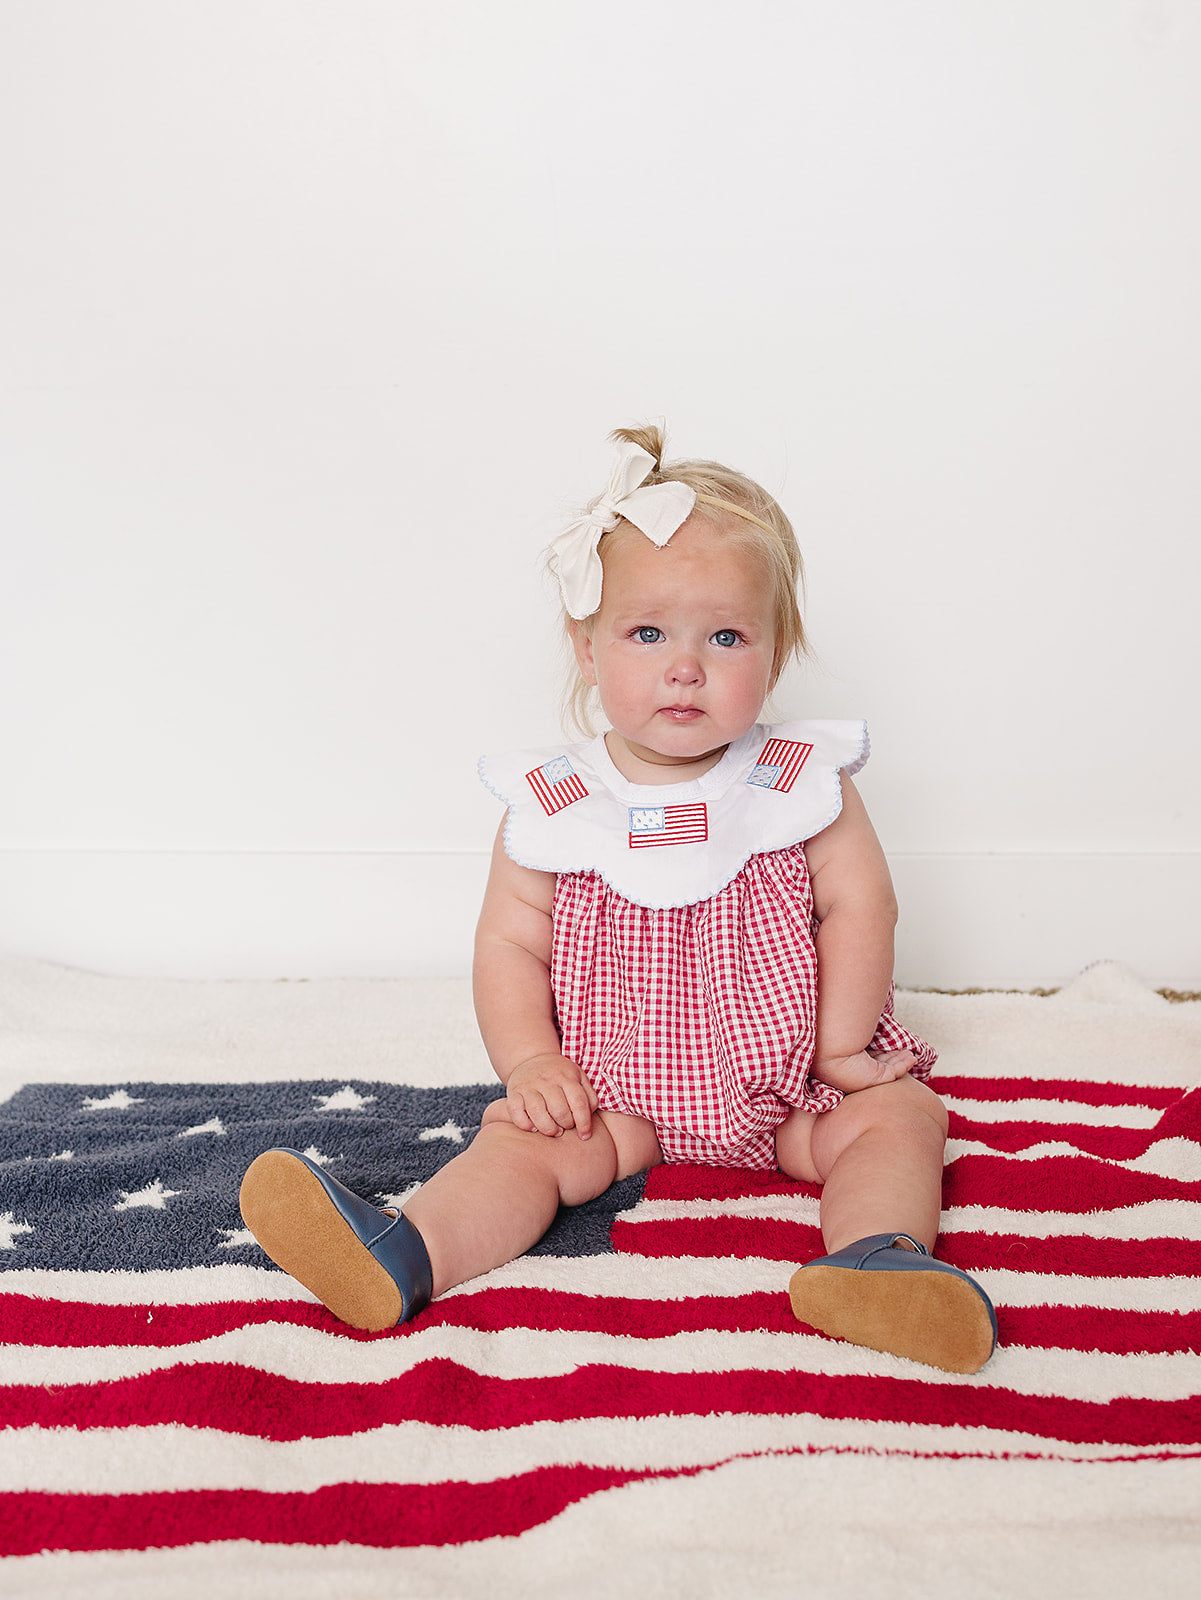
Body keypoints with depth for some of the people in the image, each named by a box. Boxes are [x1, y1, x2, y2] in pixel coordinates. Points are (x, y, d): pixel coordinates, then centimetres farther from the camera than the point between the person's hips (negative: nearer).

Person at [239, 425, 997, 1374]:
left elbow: (860, 907, -4)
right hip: (614, 1090, 0)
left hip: (783, 1090, 1)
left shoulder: (801, 784, -7)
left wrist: (840, 1049, -8)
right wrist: (531, 1063, -15)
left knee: (899, 1115, -19)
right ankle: (401, 1256, -34)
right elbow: (510, 944, -2)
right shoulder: (552, 806, -6)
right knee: (528, 1142, -21)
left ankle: (877, 1257, -38)